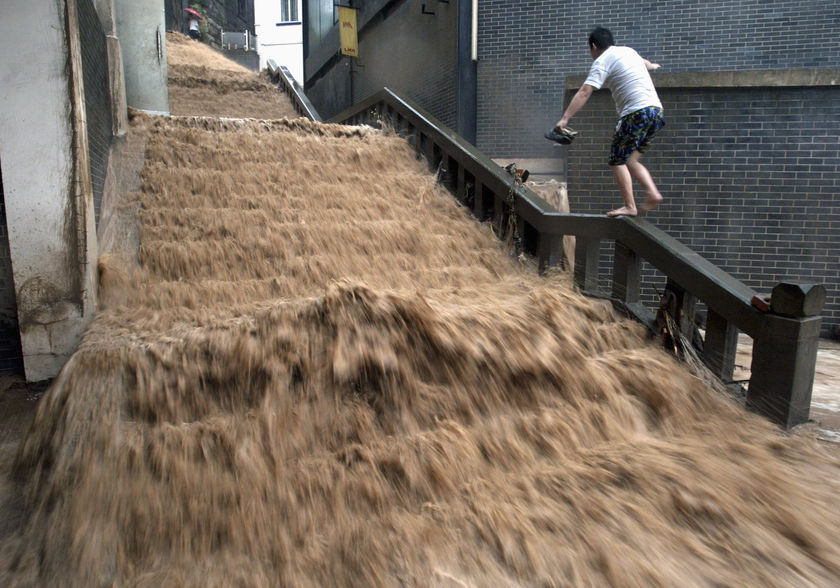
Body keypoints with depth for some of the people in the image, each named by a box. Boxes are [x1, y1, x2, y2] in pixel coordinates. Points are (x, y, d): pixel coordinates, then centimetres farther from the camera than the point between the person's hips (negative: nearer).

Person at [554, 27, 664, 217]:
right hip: (656, 110, 8)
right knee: (630, 160, 13)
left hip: (637, 112, -8)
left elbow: (584, 92, -14)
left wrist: (565, 119, -19)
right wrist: (651, 66, 70)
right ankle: (653, 193, 0)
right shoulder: (628, 50, 23)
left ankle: (629, 206, -9)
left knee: (618, 161, -5)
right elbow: (644, 62, 46)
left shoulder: (602, 61, -2)